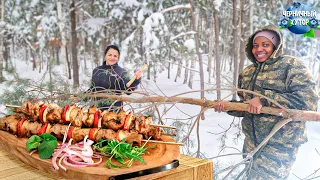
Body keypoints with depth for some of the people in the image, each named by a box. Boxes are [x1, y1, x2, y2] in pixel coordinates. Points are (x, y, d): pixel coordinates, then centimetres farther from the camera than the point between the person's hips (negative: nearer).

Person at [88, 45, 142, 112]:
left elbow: (128, 90, -14)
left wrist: (136, 79, -29)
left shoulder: (122, 72, -2)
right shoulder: (96, 71, 10)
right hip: (96, 108, 3)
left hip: (114, 110, -3)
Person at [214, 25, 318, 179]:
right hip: (251, 142, 7)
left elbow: (309, 100, -21)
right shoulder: (247, 73, 10)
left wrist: (264, 98, -26)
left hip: (280, 143, -6)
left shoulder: (291, 66, -9)